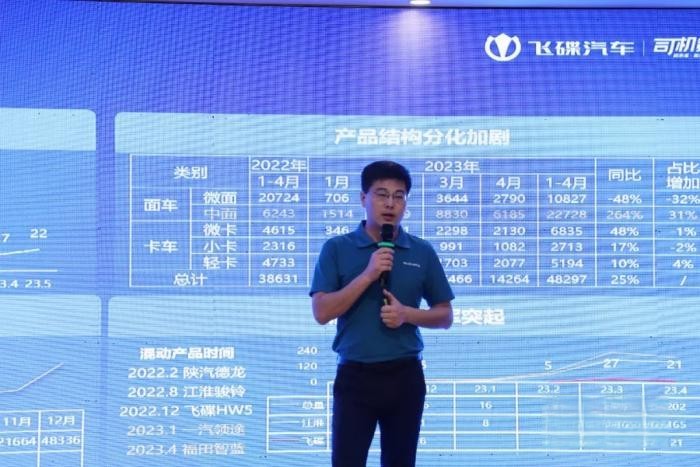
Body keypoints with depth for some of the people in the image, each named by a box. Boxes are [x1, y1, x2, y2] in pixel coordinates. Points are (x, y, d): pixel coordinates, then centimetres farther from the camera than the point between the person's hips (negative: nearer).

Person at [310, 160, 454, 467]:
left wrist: (407, 313, -11)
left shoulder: (422, 252, 5)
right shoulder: (336, 249, 0)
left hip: (405, 375, 2)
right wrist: (368, 275, -17)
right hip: (355, 375, -2)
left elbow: (445, 316, 8)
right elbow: (322, 312, -9)